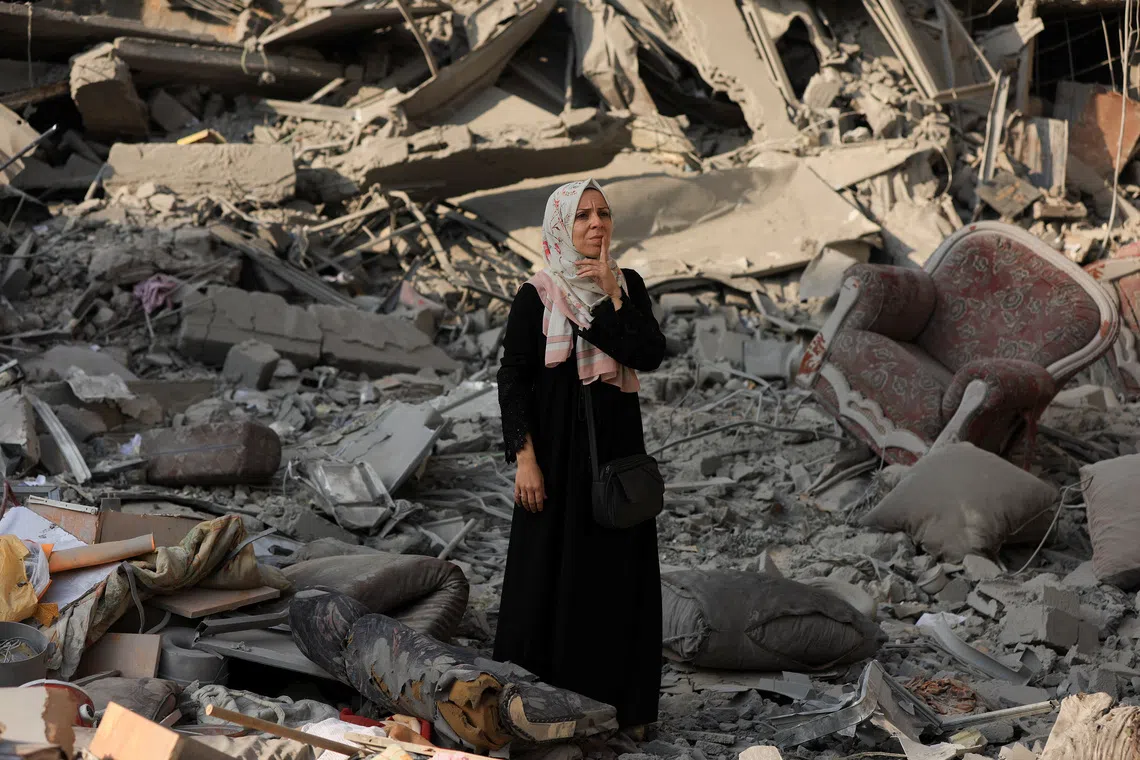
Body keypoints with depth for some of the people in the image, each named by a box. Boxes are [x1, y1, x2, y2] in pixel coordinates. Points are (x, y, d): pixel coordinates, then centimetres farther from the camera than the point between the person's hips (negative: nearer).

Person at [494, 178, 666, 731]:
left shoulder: (628, 286, 5)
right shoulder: (536, 297, -6)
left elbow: (650, 355, -8)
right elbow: (512, 379, -7)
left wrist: (611, 297, -14)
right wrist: (524, 458, -14)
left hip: (617, 442, 4)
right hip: (559, 444, -4)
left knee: (618, 572, 6)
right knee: (552, 572, 0)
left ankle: (618, 702, 14)